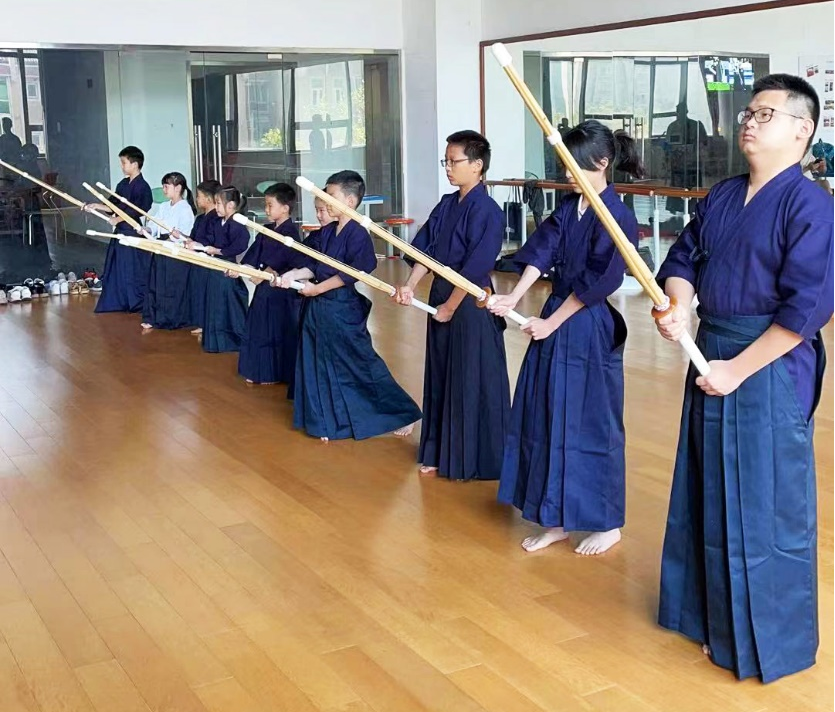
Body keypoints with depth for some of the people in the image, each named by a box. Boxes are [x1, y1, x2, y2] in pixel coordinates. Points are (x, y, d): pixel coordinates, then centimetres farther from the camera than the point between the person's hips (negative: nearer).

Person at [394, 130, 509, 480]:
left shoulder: (487, 211, -16)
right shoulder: (446, 204, 8)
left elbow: (474, 270, -19)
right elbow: (426, 250, 7)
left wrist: (450, 306, -13)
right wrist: (410, 285, -7)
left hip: (471, 305, -8)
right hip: (441, 297, 8)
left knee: (473, 384, 1)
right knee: (441, 379, 15)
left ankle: (476, 461, 14)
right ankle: (441, 454, 27)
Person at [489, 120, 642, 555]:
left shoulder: (616, 217, -14)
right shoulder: (568, 208, 9)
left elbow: (596, 282, -16)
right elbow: (542, 252, -1)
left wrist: (552, 322, -13)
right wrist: (515, 296, -16)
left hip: (590, 329, -8)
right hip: (555, 321, 8)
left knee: (591, 424, 1)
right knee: (545, 419, 11)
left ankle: (608, 524, 18)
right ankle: (555, 520, 23)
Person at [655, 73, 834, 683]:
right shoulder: (722, 196, 9)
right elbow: (684, 258, 14)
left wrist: (739, 369, -17)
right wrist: (678, 305, -8)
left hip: (771, 367, -8)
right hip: (711, 356, 8)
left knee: (764, 506, 2)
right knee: (707, 493, 17)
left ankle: (767, 639, 19)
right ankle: (707, 610, 36)